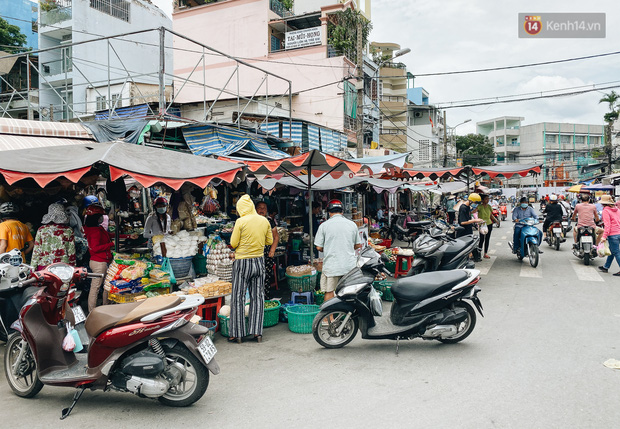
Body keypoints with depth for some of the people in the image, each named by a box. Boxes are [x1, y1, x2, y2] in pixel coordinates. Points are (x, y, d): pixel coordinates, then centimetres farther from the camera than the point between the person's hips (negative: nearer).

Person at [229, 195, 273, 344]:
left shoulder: (241, 222, -12)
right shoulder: (264, 221, 2)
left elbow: (233, 244, -8)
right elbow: (270, 241, 9)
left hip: (242, 262, -4)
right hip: (259, 261, 4)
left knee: (238, 298, 5)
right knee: (258, 297, 9)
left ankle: (237, 334, 10)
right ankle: (257, 332, 11)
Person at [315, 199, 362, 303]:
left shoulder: (324, 225, -5)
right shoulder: (352, 224, 4)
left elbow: (319, 247, -4)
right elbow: (358, 245, 10)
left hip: (331, 266, -3)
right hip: (350, 265, 3)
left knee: (329, 293, 7)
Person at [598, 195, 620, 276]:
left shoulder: (606, 210, -10)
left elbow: (607, 225, -17)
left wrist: (604, 236, -18)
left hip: (613, 234, -8)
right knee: (612, 251, 19)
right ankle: (606, 267, 31)